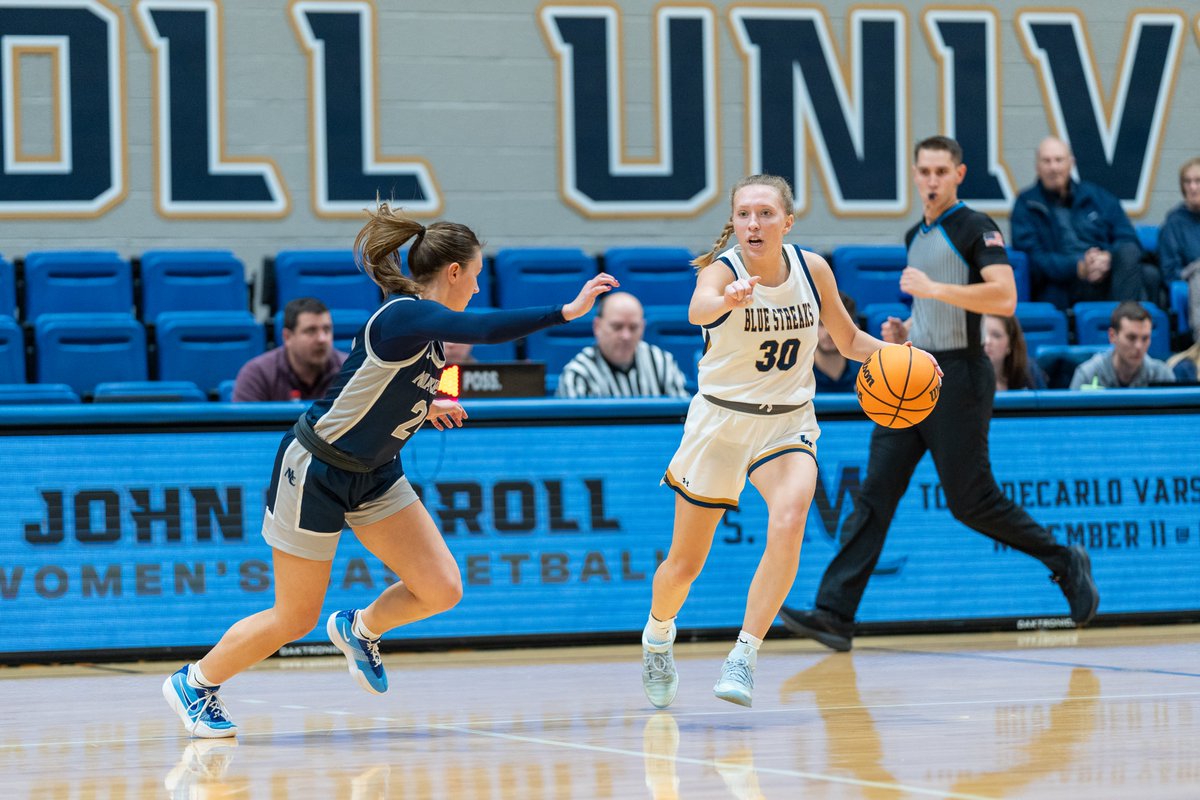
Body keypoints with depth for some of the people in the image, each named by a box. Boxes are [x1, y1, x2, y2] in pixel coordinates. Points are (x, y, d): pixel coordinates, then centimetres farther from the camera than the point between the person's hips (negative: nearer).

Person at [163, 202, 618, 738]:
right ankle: (194, 683, 23)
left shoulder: (426, 325, 2)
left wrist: (423, 407, 21)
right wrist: (565, 312, -43)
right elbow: (484, 329, -44)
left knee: (441, 589, -4)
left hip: (373, 474, 9)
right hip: (316, 473, -9)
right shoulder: (403, 316, -27)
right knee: (295, 619, 1)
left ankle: (360, 631, 25)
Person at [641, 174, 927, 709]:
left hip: (787, 424, 2)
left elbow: (849, 340, 8)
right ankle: (657, 636, 42)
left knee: (789, 519, -29)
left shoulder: (811, 269, -7)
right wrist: (727, 300, -68)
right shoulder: (722, 269, -19)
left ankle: (744, 657, -25)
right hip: (720, 421, -2)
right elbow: (698, 308, -44)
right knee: (686, 562, 8)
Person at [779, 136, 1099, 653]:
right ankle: (834, 615, -8)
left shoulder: (976, 229, -8)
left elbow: (1004, 299, -21)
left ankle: (1066, 564, 17)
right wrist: (904, 330, 11)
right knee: (875, 495, -3)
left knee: (970, 502, -3)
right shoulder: (916, 236, 17)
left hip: (958, 378, -7)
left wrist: (933, 288, -25)